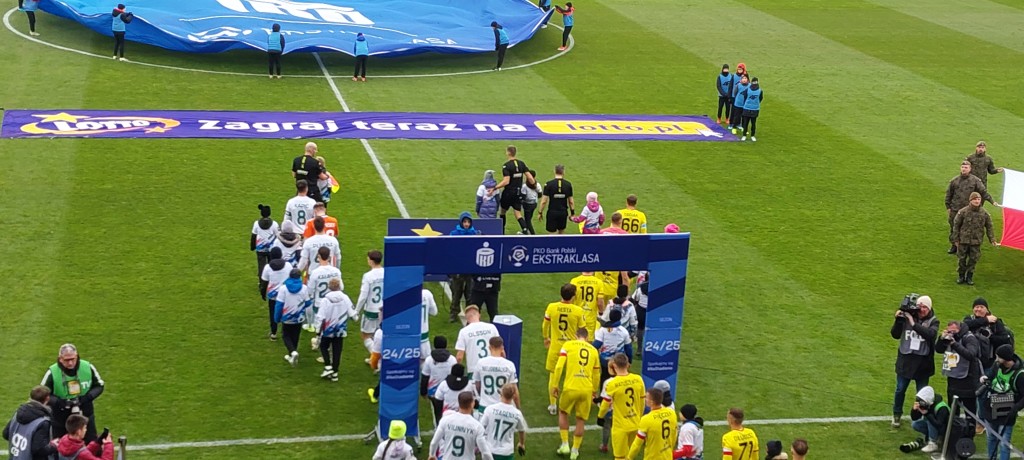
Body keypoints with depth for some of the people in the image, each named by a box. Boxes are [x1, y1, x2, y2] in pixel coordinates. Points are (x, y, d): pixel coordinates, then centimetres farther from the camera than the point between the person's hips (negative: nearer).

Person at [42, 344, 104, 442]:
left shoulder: (88, 367, -12)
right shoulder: (52, 373, -17)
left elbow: (99, 386, 1)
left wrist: (86, 398, -17)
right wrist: (60, 402, -25)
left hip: (85, 415, 1)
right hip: (61, 418, -1)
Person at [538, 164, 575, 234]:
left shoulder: (549, 184, -9)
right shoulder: (568, 184, -1)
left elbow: (544, 201, -9)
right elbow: (571, 201, 4)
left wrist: (540, 212, 3)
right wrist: (572, 213, 16)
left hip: (552, 212, -3)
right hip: (563, 212, 3)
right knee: (561, 233, 19)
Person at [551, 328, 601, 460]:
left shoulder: (568, 345, 3)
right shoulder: (593, 350, 12)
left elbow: (559, 366, -7)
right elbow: (597, 374, 18)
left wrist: (555, 385, 1)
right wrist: (594, 391, 31)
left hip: (570, 388, -2)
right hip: (587, 389, 2)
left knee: (563, 412, 23)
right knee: (580, 420, 16)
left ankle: (565, 445, 19)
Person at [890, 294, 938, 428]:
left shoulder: (933, 321, -6)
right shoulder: (907, 317, -4)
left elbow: (930, 334, -26)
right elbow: (895, 335, -1)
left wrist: (914, 323, -29)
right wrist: (898, 320, -16)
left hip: (923, 363, -1)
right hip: (905, 360, 1)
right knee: (900, 389, 12)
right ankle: (897, 414, 31)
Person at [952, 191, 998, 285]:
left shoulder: (984, 213, -4)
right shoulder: (963, 212, -10)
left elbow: (989, 227, 7)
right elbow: (956, 225, -3)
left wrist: (992, 240, 2)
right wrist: (956, 239, -2)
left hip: (976, 241, 1)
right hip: (963, 240, -1)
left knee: (973, 259, 7)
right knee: (961, 258, 7)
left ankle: (969, 277, 23)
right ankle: (961, 276, 24)